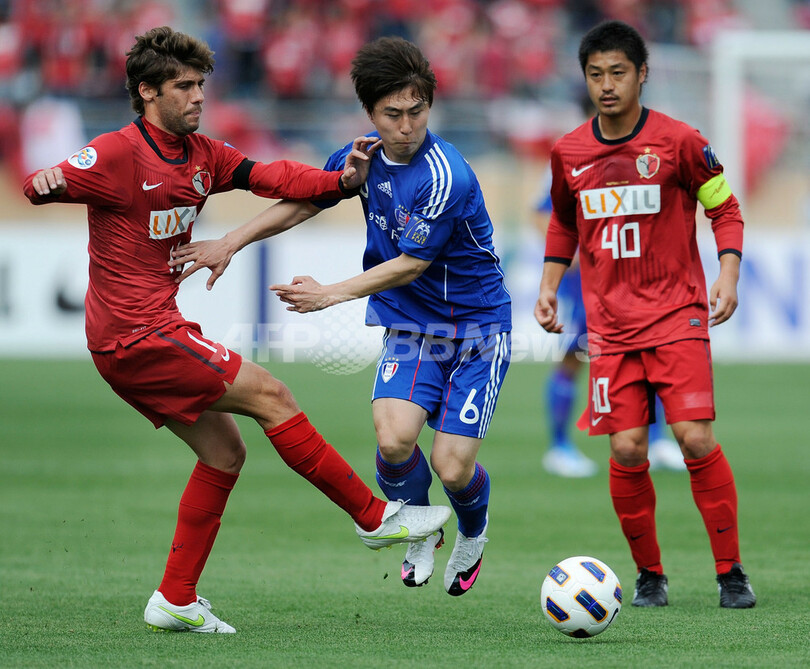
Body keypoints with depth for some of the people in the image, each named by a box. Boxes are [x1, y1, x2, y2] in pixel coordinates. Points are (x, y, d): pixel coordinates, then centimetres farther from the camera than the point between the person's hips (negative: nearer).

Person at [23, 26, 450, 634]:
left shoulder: (200, 154, 11)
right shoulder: (121, 154, -13)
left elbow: (267, 177, 4)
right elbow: (48, 187, -23)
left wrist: (341, 181, -12)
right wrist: (48, 181, -48)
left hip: (136, 340, 10)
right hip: (139, 336, -10)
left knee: (225, 452, 12)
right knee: (270, 396, -7)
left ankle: (175, 601, 14)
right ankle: (375, 517, 1)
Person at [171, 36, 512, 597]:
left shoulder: (445, 177, -24)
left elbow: (410, 265, -18)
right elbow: (301, 203, 12)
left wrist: (331, 294, -17)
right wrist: (231, 243, 3)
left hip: (476, 326, -5)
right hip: (410, 324, 5)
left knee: (452, 467, -11)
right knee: (394, 439, -22)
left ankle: (473, 534, 26)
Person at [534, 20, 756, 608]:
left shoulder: (679, 141, -6)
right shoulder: (569, 153, 5)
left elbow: (725, 209, 4)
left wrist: (729, 274, -10)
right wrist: (549, 286, 10)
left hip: (677, 313, -3)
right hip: (610, 324, 3)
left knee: (695, 438, -14)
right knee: (627, 451, -6)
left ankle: (731, 572, -1)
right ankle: (649, 574, 13)